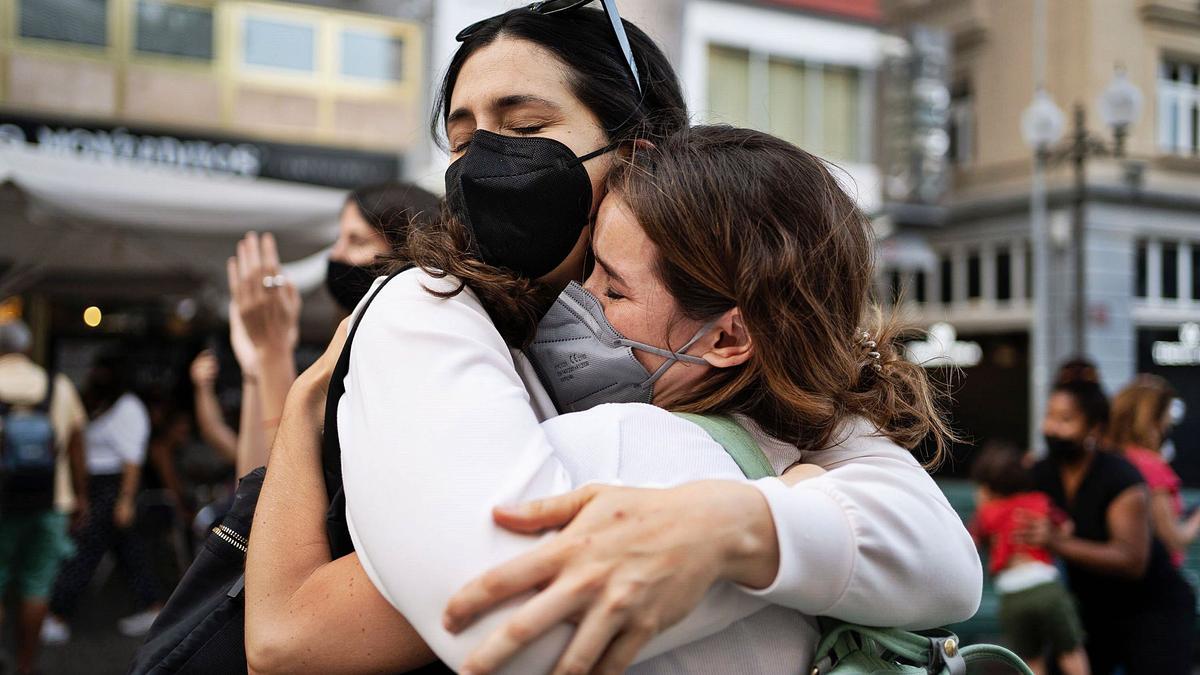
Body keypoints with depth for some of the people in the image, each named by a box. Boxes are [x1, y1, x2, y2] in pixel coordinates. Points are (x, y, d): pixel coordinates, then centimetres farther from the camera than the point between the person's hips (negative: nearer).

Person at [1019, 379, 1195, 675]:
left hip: (1154, 611, -6)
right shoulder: (1042, 474, -5)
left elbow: (1132, 561, -31)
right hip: (1093, 611, 6)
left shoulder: (1121, 479, -24)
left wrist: (1058, 542, -41)